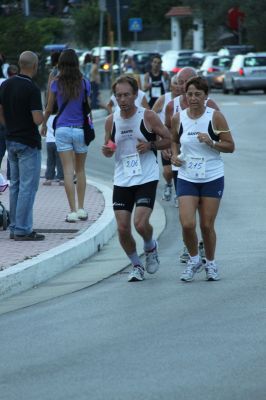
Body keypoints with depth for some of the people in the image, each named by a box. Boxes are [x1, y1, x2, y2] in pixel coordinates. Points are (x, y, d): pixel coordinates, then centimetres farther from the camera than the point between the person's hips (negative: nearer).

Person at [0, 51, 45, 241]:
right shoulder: (32, 89, -17)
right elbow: (37, 119, -22)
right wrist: (42, 115, 0)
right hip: (29, 143, -8)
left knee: (16, 185, 14)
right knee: (28, 187, -4)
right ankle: (22, 230, -5)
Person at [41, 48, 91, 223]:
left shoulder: (56, 83, -3)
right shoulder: (84, 83, -2)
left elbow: (49, 109, 4)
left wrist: (44, 124, 21)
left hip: (62, 129, -1)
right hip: (81, 129, 1)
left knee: (68, 170, -3)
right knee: (80, 170, 14)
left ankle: (73, 211, -7)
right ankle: (81, 209, 15)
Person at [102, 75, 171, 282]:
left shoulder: (148, 116, -6)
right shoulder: (111, 120, 4)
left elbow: (168, 139, 1)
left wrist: (150, 145, -16)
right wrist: (107, 151, -7)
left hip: (147, 179, -4)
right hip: (122, 180, 4)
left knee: (141, 223, -16)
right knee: (122, 228, -1)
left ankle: (150, 247, 18)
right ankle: (136, 265, 20)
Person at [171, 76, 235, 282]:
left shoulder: (215, 117, -8)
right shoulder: (178, 118, -1)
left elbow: (230, 146, -5)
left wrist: (211, 142, -21)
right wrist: (174, 155, -1)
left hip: (212, 178, -2)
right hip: (186, 178, 2)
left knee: (207, 225, 2)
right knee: (187, 224, -11)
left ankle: (211, 263, 26)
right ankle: (194, 259, 15)